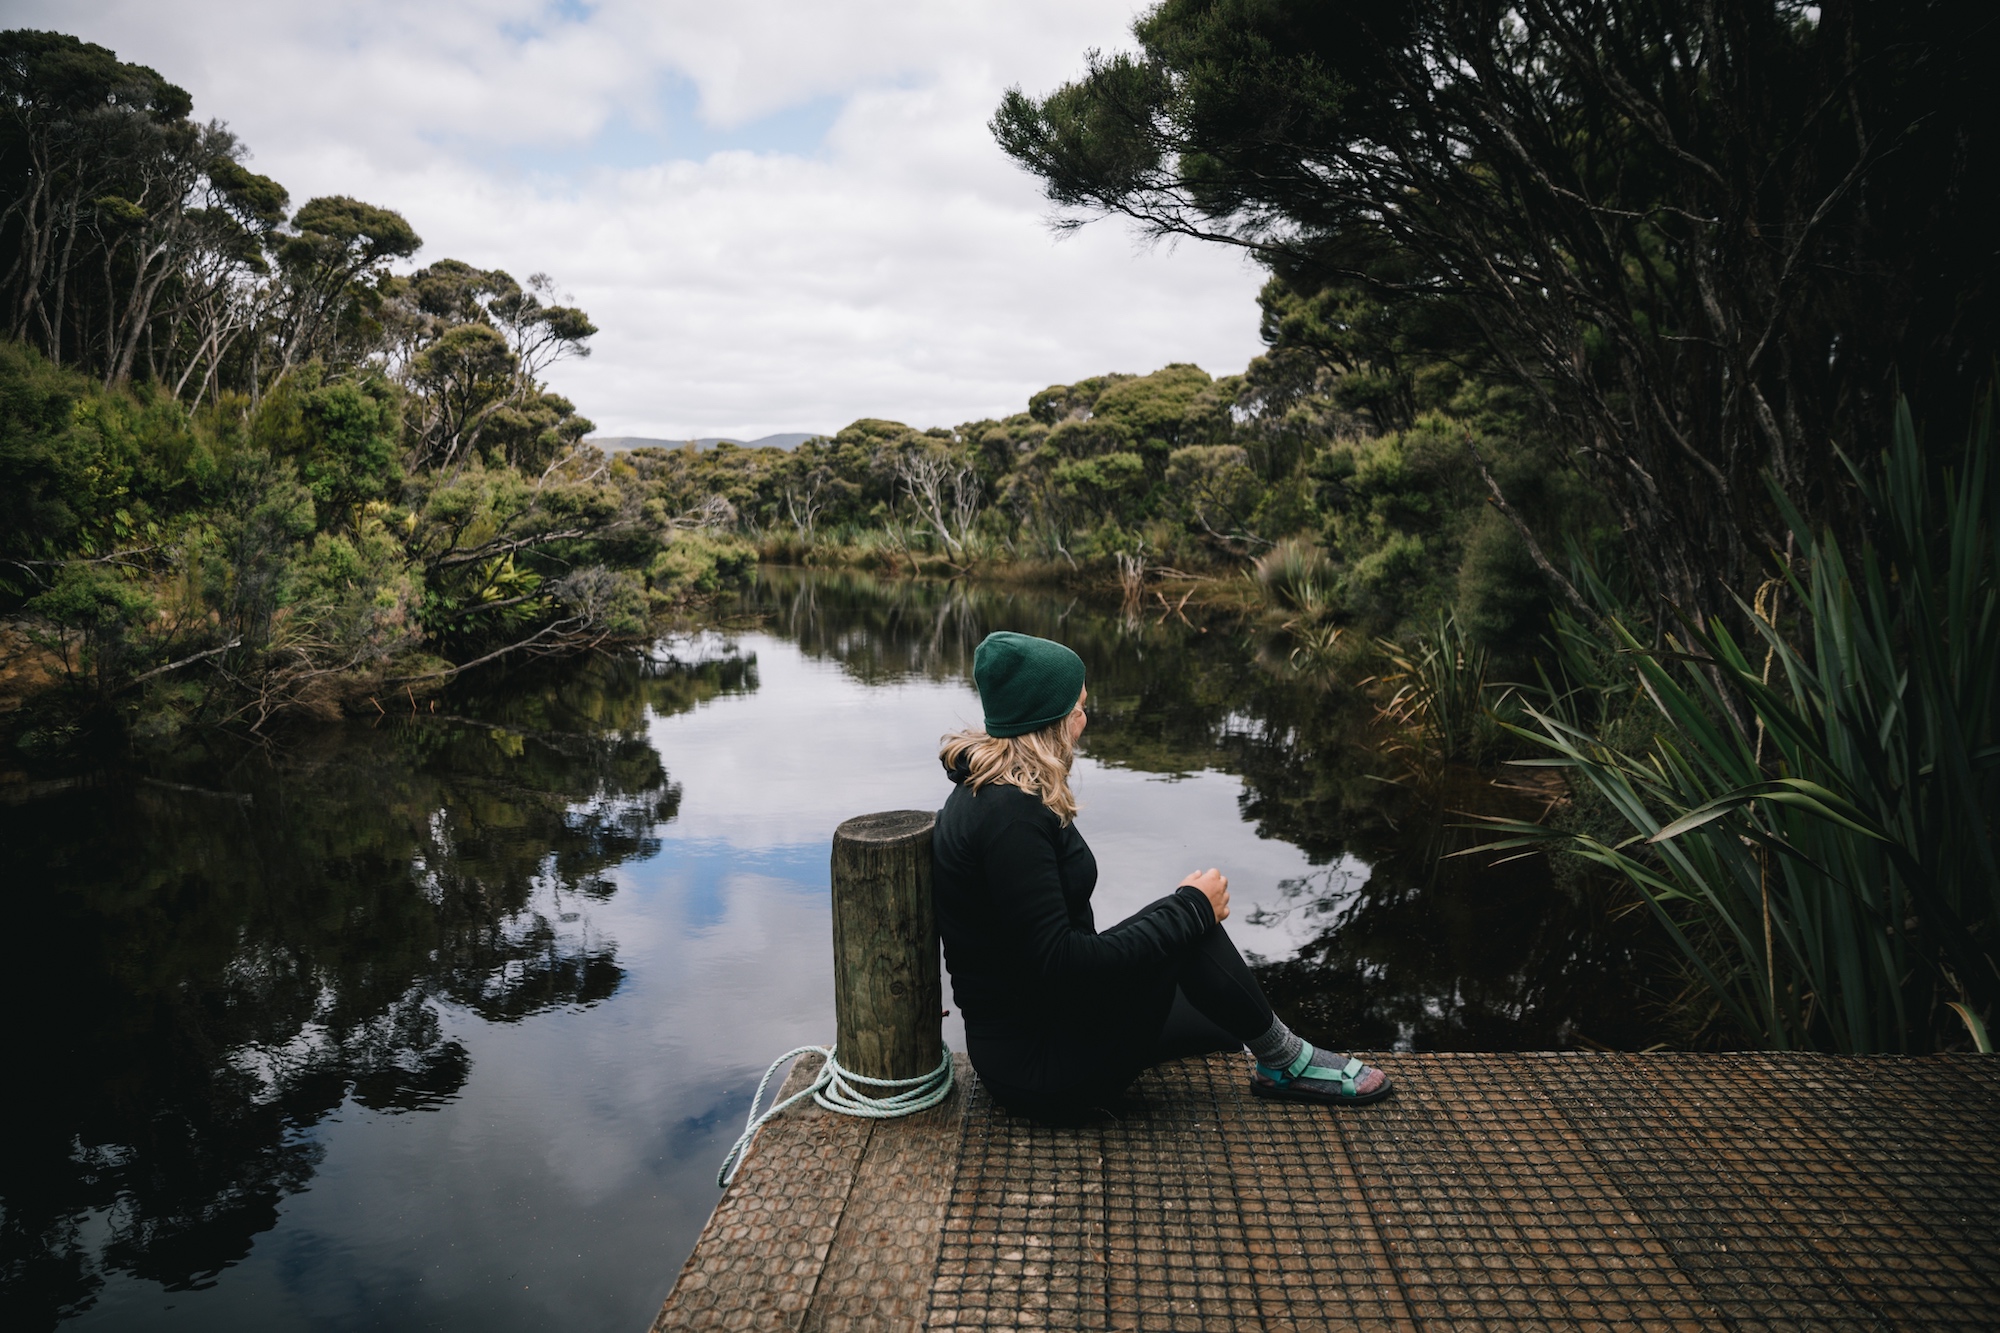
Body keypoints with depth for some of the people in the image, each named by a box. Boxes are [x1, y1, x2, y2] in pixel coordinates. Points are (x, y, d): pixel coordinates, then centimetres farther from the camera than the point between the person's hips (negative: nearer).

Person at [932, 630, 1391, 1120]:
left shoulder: (991, 793, 6)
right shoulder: (1009, 816, -26)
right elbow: (1056, 964, -27)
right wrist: (1191, 908, -19)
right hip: (1036, 1057, -10)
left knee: (1227, 1020, 19)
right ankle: (1284, 1061, 4)